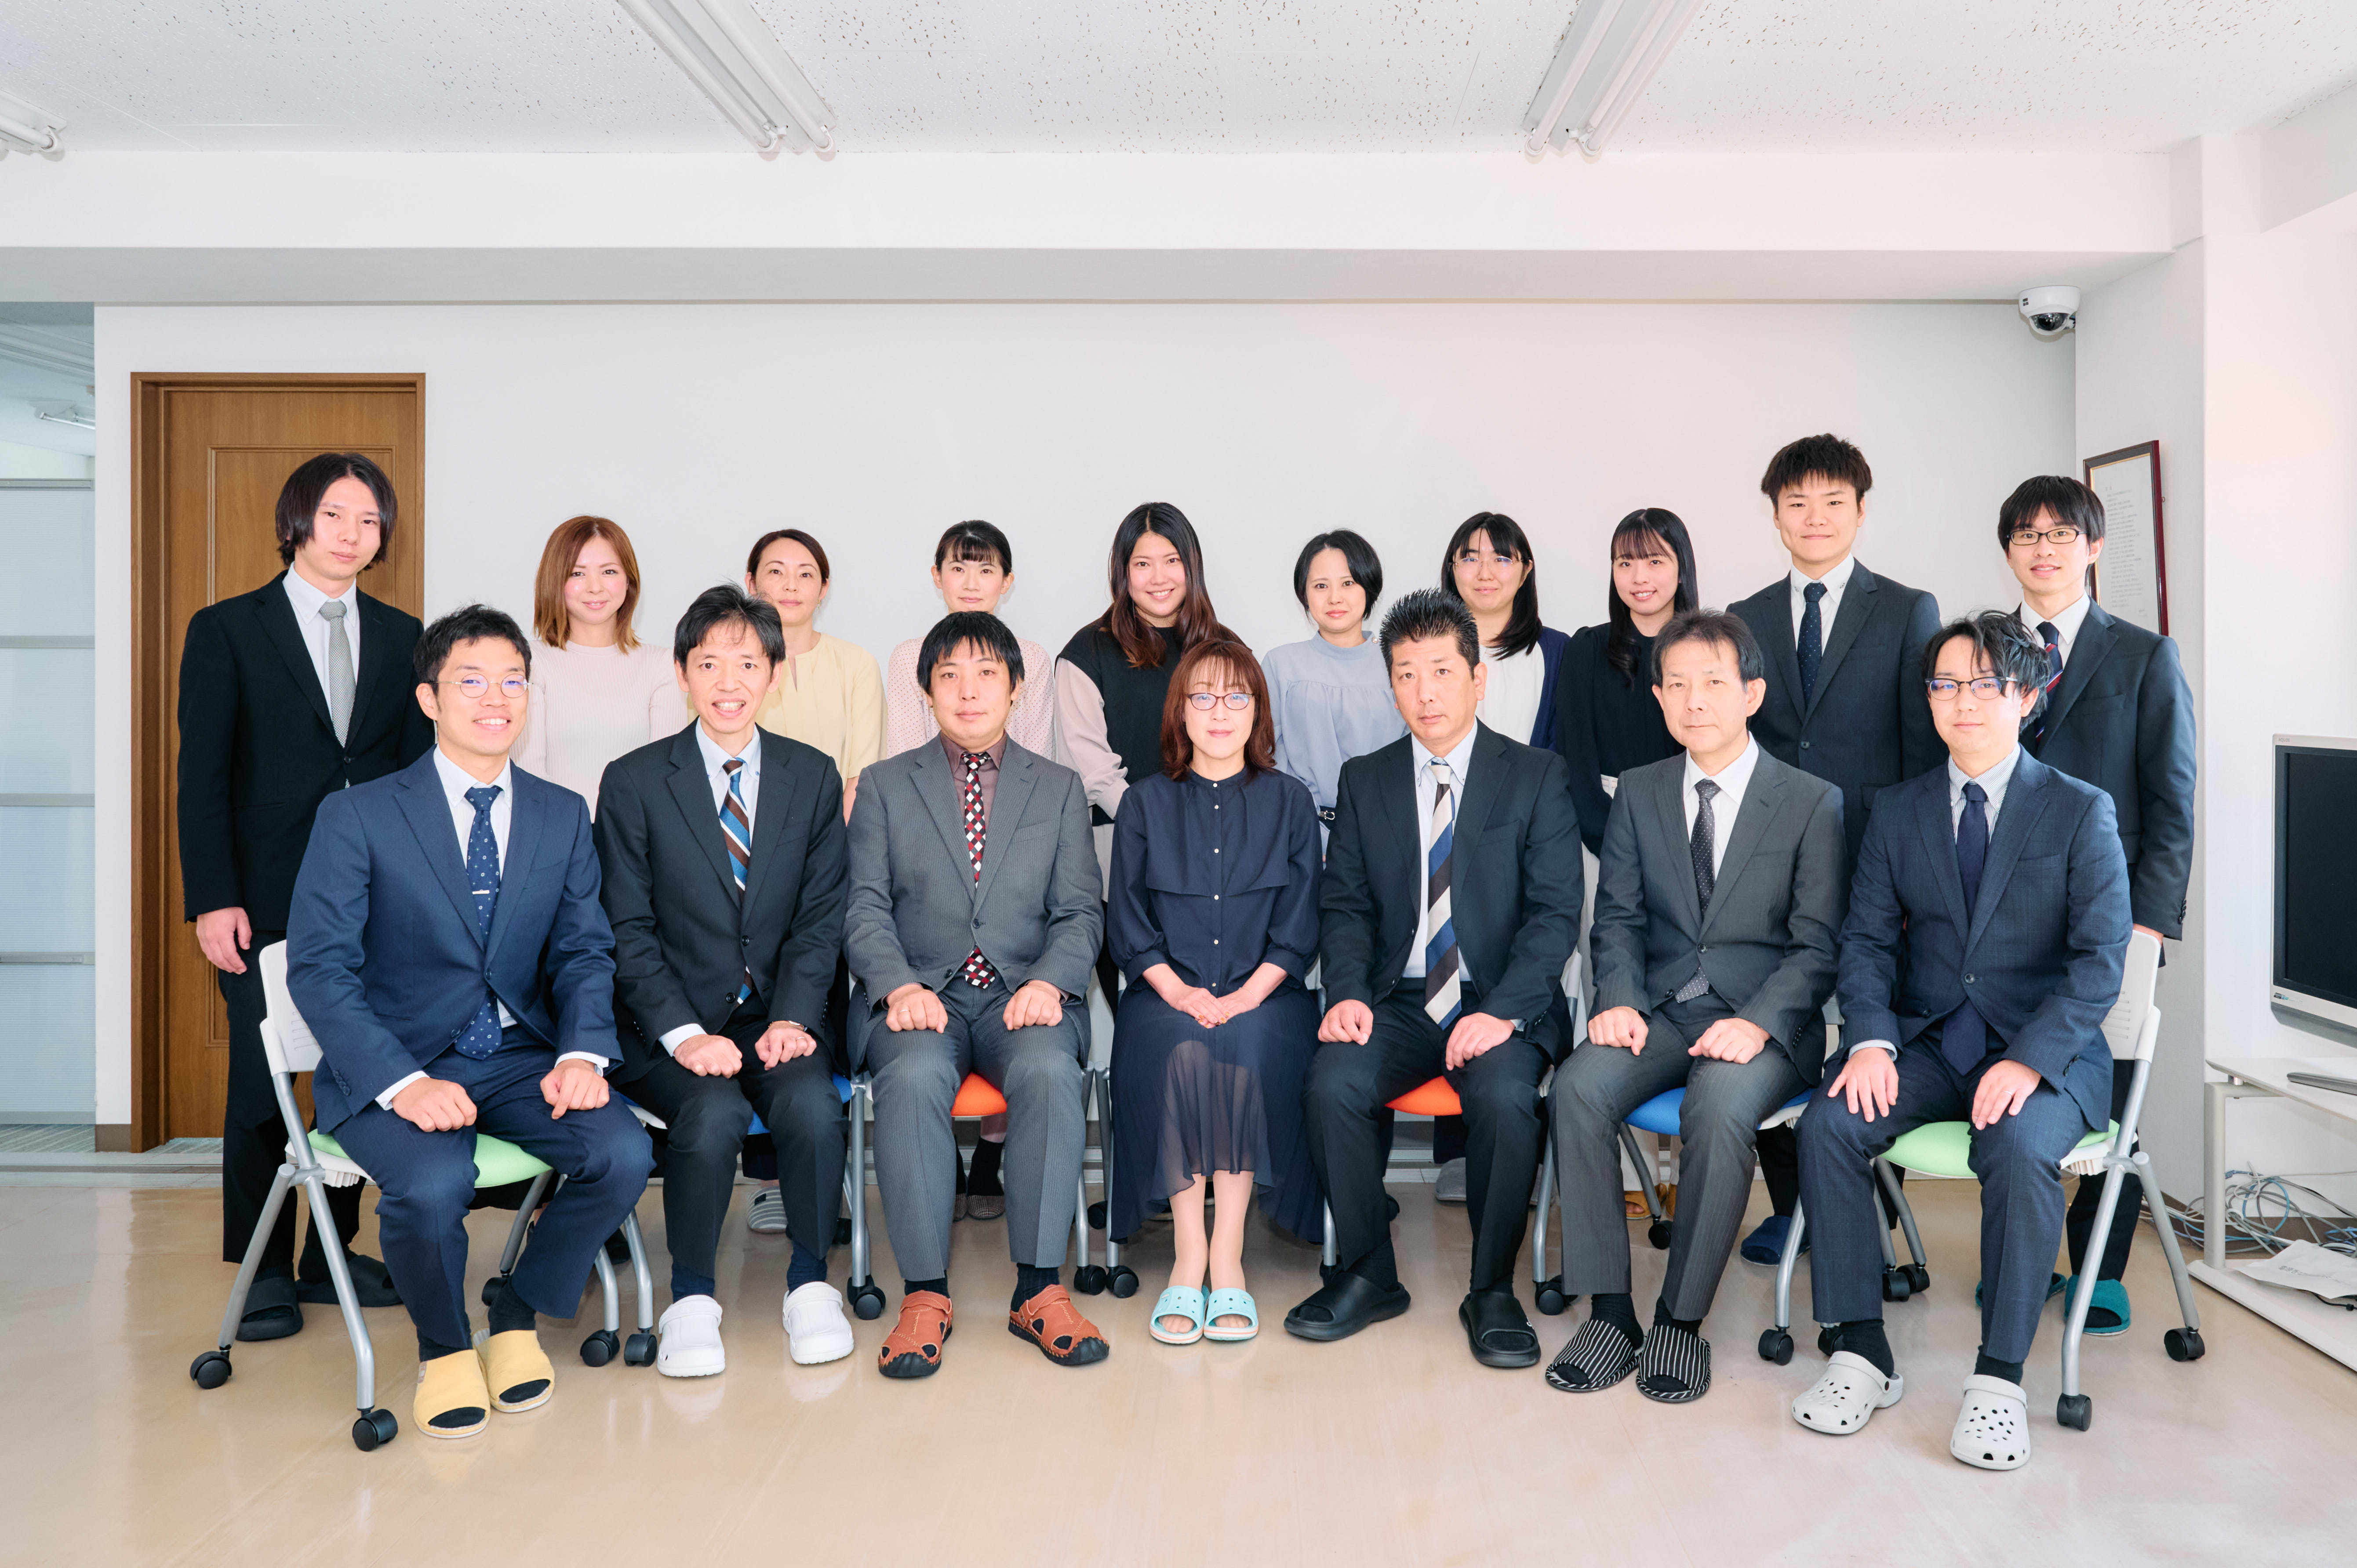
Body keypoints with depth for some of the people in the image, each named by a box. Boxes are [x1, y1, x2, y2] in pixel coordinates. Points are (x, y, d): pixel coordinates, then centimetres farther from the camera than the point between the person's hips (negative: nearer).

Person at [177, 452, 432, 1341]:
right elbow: (203, 776, -2)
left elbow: (420, 772, 10)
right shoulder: (227, 631, 3)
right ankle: (265, 1274, 16)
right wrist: (214, 900, -9)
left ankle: (333, 1254, 20)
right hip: (267, 900, -3)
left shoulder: (402, 639, 11)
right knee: (261, 1083, 3)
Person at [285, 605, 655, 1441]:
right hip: (395, 1062, -3)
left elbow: (584, 952, 6)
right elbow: (318, 967, -9)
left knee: (623, 1153, -23)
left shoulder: (563, 817, 9)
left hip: (522, 1057, 3)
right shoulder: (357, 816, -3)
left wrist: (582, 1053, -15)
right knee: (433, 1181, -33)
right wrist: (403, 1081, -24)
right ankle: (444, 1347, 1)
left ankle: (516, 1316, 5)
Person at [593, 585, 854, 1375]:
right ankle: (692, 1299, -7)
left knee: (811, 1103, -28)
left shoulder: (814, 777, 8)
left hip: (778, 1017, 2)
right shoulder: (633, 782, 1)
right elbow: (630, 931, -3)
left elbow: (821, 916, 4)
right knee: (712, 1112, -30)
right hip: (672, 1024, -1)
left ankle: (810, 1282, -5)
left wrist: (793, 1018, -12)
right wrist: (685, 1034, -17)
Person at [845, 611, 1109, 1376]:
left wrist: (1050, 981, -13)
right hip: (920, 997, 0)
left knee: (1050, 1070, -33)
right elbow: (866, 906, 5)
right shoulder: (884, 786, 14)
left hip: (1021, 997, 1)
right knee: (914, 1075, -34)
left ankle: (1039, 1289, -23)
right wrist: (899, 986, -15)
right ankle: (925, 1293, -24)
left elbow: (1081, 911, 8)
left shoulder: (1060, 789, 16)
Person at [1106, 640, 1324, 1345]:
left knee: (1247, 1049, -32)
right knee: (1183, 1051, -32)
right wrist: (1182, 994, -11)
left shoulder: (1289, 801, 12)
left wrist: (1245, 997, -11)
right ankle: (1187, 1257, -25)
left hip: (1264, 996, 0)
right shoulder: (1145, 803, 13)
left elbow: (1299, 925, 4)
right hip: (1167, 996, 0)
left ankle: (1227, 1256, -25)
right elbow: (1128, 924, 6)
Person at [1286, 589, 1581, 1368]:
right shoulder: (1365, 780, 11)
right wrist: (1348, 993, -12)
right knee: (1333, 1082, -26)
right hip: (1397, 1001, 3)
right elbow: (1344, 904, 8)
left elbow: (1555, 912, -5)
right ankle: (1367, 1276, -5)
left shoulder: (1536, 777, 2)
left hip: (1500, 1004, -2)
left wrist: (1502, 1012, -19)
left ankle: (1493, 1291, -9)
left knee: (1504, 1096, -32)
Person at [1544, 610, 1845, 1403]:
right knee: (1578, 1087, -26)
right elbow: (1619, 915, 9)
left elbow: (1819, 944, -3)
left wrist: (1757, 1022, -19)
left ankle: (1682, 1318, -17)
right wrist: (1620, 1001, -10)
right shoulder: (1639, 792, 12)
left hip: (1764, 1018, -3)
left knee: (1718, 1107, -34)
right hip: (1660, 1008, 3)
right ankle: (1608, 1308, -17)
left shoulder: (1812, 802, 2)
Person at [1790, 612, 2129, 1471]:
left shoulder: (2082, 811, 2)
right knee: (1827, 1125, -24)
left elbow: (2100, 959, -7)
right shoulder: (1897, 811, 12)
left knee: (2018, 1148, -34)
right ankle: (1862, 1353, -13)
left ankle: (1999, 1377, -20)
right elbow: (1868, 938, 6)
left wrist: (2029, 1061, -21)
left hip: (2045, 1052, -3)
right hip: (1926, 1042, 3)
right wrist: (1870, 1040, -14)